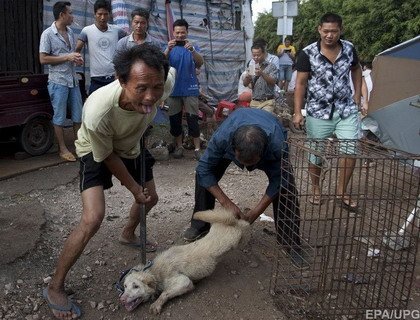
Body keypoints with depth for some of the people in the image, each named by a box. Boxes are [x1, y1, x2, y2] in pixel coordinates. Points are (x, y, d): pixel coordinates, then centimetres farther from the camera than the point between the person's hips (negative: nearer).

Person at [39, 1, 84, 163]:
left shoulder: (70, 32, 9)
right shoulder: (48, 34, -10)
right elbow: (43, 59, -12)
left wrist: (77, 58, 0)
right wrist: (67, 57, -16)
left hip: (73, 80, 6)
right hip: (58, 82, -6)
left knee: (78, 115, 10)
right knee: (60, 117, 3)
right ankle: (62, 149, 13)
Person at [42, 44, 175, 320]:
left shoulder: (165, 82, -34)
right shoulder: (98, 111, -44)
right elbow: (106, 157, -24)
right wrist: (134, 188, -11)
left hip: (132, 146, 6)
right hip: (97, 152, -5)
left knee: (151, 198, 19)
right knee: (93, 218, -21)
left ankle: (128, 235, 53)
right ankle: (55, 288, 1)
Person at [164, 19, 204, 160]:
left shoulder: (193, 47, 3)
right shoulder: (169, 48, 5)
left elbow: (200, 63, -15)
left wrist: (192, 50, -34)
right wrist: (168, 50, -29)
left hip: (190, 89, -1)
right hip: (173, 89, 2)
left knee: (193, 119, -3)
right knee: (174, 119, 6)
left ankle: (197, 148, 2)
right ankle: (179, 146, 18)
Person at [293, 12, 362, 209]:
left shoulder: (349, 49, -1)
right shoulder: (308, 53, -11)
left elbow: (356, 69, 19)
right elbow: (300, 83, -9)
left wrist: (357, 95, 12)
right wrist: (297, 112, -15)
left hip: (346, 110, 3)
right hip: (318, 112, -2)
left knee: (350, 151, -3)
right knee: (315, 154, 7)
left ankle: (341, 191, 17)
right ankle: (316, 190, 29)